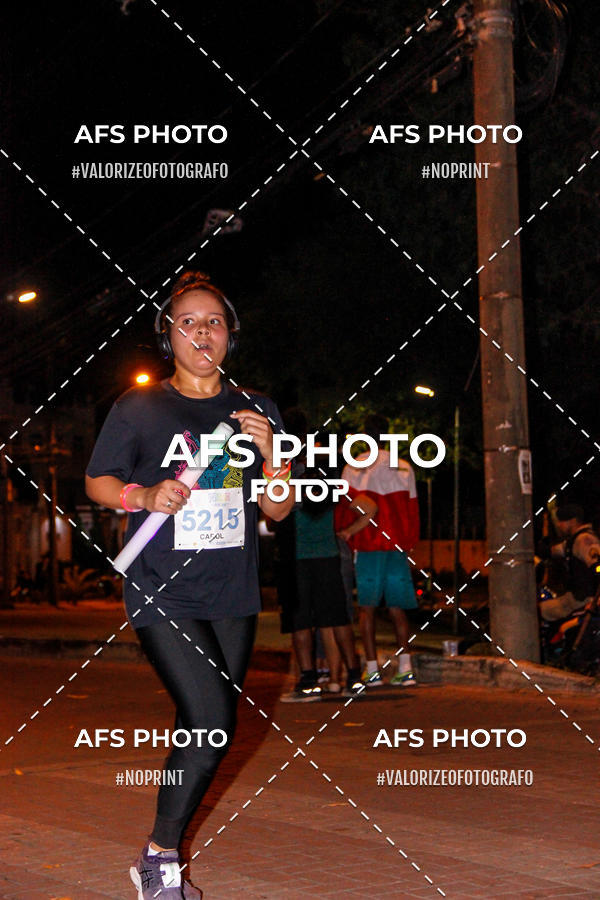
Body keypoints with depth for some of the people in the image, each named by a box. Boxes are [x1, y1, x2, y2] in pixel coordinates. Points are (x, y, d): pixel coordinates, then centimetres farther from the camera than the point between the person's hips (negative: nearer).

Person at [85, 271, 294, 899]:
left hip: (232, 595, 5)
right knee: (211, 723, -17)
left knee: (201, 732, 6)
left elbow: (279, 509, 10)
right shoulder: (139, 409, 1)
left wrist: (269, 453, -9)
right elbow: (97, 482, 6)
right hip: (162, 593, -4)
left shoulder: (254, 412, 11)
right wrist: (145, 496, -14)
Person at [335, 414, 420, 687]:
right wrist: (409, 543, 19)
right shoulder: (404, 467, 8)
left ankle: (372, 670, -3)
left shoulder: (353, 468, -1)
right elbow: (412, 510, 11)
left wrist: (344, 532, 16)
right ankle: (405, 667, -2)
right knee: (397, 607, 6)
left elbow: (345, 507, 0)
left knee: (367, 607, 1)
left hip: (368, 546, -3)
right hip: (398, 546, 3)